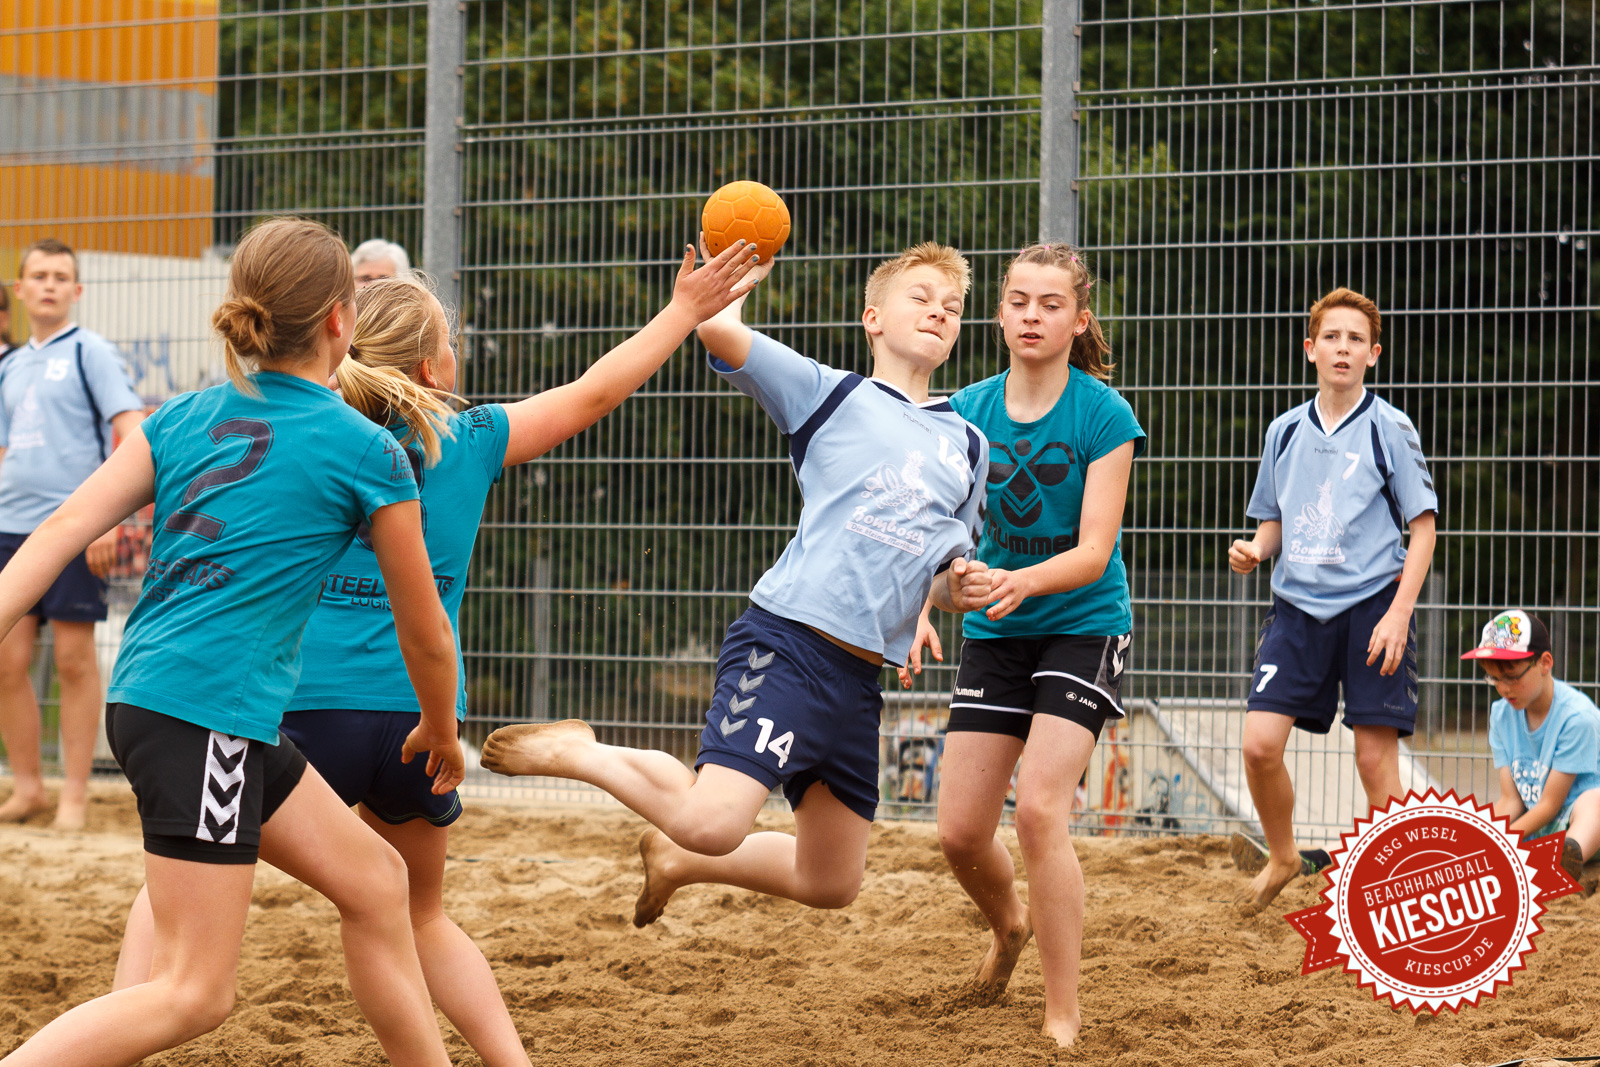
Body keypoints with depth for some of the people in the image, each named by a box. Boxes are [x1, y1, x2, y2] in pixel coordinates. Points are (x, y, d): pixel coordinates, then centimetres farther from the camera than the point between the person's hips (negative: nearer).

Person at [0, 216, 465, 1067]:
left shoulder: (184, 417, 12)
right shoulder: (368, 454, -3)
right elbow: (426, 633, 7)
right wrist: (442, 734, 24)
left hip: (143, 697, 8)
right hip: (204, 713, -8)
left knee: (373, 878, 18)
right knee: (194, 994, -9)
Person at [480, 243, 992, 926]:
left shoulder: (969, 448, 19)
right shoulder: (832, 396, 2)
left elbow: (943, 579, 26)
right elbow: (715, 327, -11)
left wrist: (961, 588, 5)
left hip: (861, 677, 7)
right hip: (787, 643, -6)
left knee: (832, 883, 12)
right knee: (711, 823, -25)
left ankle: (677, 860, 35)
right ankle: (577, 753, 2)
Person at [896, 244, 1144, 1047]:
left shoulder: (1104, 415, -12)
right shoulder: (967, 411, 0)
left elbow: (1093, 551, -18)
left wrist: (1022, 581, -37)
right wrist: (920, 610, -18)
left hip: (1083, 626, -4)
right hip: (993, 632, 4)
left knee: (1040, 807, -22)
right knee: (960, 831, 2)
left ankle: (1063, 1019, -13)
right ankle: (1009, 925, 39)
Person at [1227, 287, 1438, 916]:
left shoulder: (1389, 429, -2)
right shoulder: (1285, 431, 11)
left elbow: (1423, 526, -2)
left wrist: (1398, 613, -12)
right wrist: (1255, 550, -2)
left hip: (1372, 603, -3)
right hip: (1298, 604, 3)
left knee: (1375, 756, -5)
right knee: (1260, 742, -8)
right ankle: (1281, 858, 17)